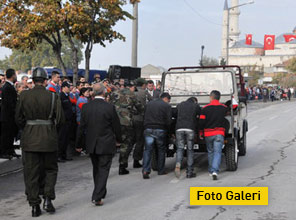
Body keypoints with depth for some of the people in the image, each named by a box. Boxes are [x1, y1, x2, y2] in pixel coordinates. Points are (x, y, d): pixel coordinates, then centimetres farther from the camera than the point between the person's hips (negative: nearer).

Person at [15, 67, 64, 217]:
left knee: (31, 173, 8)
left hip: (29, 139, 1)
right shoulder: (53, 97, -7)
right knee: (50, 169, 16)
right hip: (49, 139, -1)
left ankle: (34, 206, 10)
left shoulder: (24, 96, -3)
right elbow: (60, 119, -7)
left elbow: (18, 118, 2)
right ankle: (47, 200, 3)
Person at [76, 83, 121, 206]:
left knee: (96, 169, 20)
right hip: (106, 145, -4)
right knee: (103, 170, 1)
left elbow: (81, 127, 2)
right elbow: (116, 126, -5)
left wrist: (78, 144, 10)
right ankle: (97, 197, -7)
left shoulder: (86, 107, -3)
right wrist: (118, 139, 13)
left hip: (91, 144, 4)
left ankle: (100, 192, 34)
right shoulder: (110, 108, -14)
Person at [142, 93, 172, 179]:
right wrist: (167, 130, 11)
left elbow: (145, 118, 17)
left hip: (148, 130, 3)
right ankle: (161, 170, 18)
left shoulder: (149, 104, 15)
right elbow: (168, 121, -4)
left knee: (147, 150, 1)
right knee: (161, 150, 12)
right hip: (160, 130, -3)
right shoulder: (167, 106, 0)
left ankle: (145, 170, -13)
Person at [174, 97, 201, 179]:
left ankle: (178, 165, -22)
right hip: (190, 129, -2)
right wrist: (197, 132, 25)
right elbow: (198, 120, 14)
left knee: (180, 148, 6)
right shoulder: (196, 106, 14)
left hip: (179, 129, 2)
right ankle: (189, 172, 5)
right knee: (190, 150, 5)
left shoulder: (180, 105, 22)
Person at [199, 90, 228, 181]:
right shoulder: (224, 108, 2)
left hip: (208, 134, 0)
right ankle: (215, 171, -22)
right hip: (219, 133, 0)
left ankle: (211, 171, 22)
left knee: (210, 152, 16)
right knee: (217, 152, -5)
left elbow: (201, 122, -3)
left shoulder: (205, 109, -4)